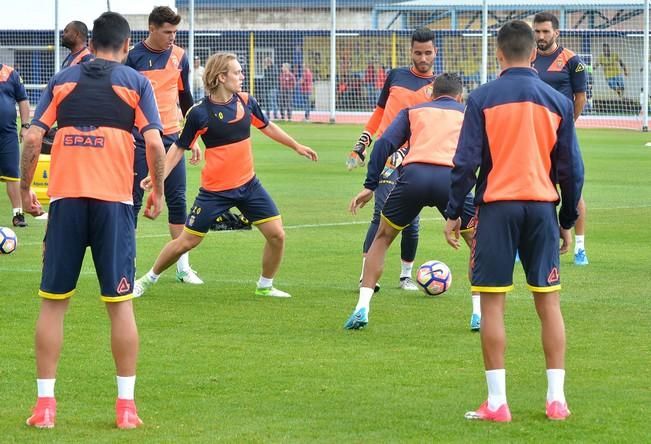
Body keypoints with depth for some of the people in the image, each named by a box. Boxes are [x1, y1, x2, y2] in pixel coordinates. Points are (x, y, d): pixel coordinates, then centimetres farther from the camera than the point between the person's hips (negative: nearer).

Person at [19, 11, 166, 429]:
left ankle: (45, 403, 4)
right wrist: (158, 193, 7)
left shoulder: (64, 80, 10)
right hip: (114, 200, -1)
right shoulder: (135, 82, 5)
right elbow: (154, 143, -5)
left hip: (66, 197, 1)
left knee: (54, 301, 6)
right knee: (120, 302, 5)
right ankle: (126, 405, 5)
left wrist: (25, 190, 12)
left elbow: (33, 138, 2)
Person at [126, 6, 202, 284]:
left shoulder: (179, 57, 6)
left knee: (177, 200, 2)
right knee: (134, 200, 0)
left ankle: (183, 267, 7)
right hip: (139, 139, -4)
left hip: (170, 136, 4)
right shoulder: (133, 57, -6)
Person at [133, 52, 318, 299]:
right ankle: (149, 279, 23)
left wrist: (296, 146, 25)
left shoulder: (246, 102, -2)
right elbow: (179, 148, -5)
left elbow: (266, 126, 17)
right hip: (214, 191, -4)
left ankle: (265, 286, 17)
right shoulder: (199, 113, -15)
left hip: (248, 185, 4)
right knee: (186, 242, 1)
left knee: (277, 235, -4)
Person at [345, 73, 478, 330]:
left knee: (382, 238, 22)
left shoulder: (413, 111, 29)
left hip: (414, 174, 1)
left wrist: (370, 186, 10)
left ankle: (362, 308, 12)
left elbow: (385, 143, 13)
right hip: (451, 178, -1)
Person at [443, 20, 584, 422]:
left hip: (497, 207, -2)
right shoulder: (557, 102, 4)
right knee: (549, 302, 8)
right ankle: (557, 399, 7)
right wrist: (569, 220, 16)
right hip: (542, 207, 2)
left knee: (493, 302, 1)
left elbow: (467, 161, -5)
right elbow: (571, 167, 7)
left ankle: (497, 402, -2)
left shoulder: (482, 99, -3)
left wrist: (454, 213, 3)